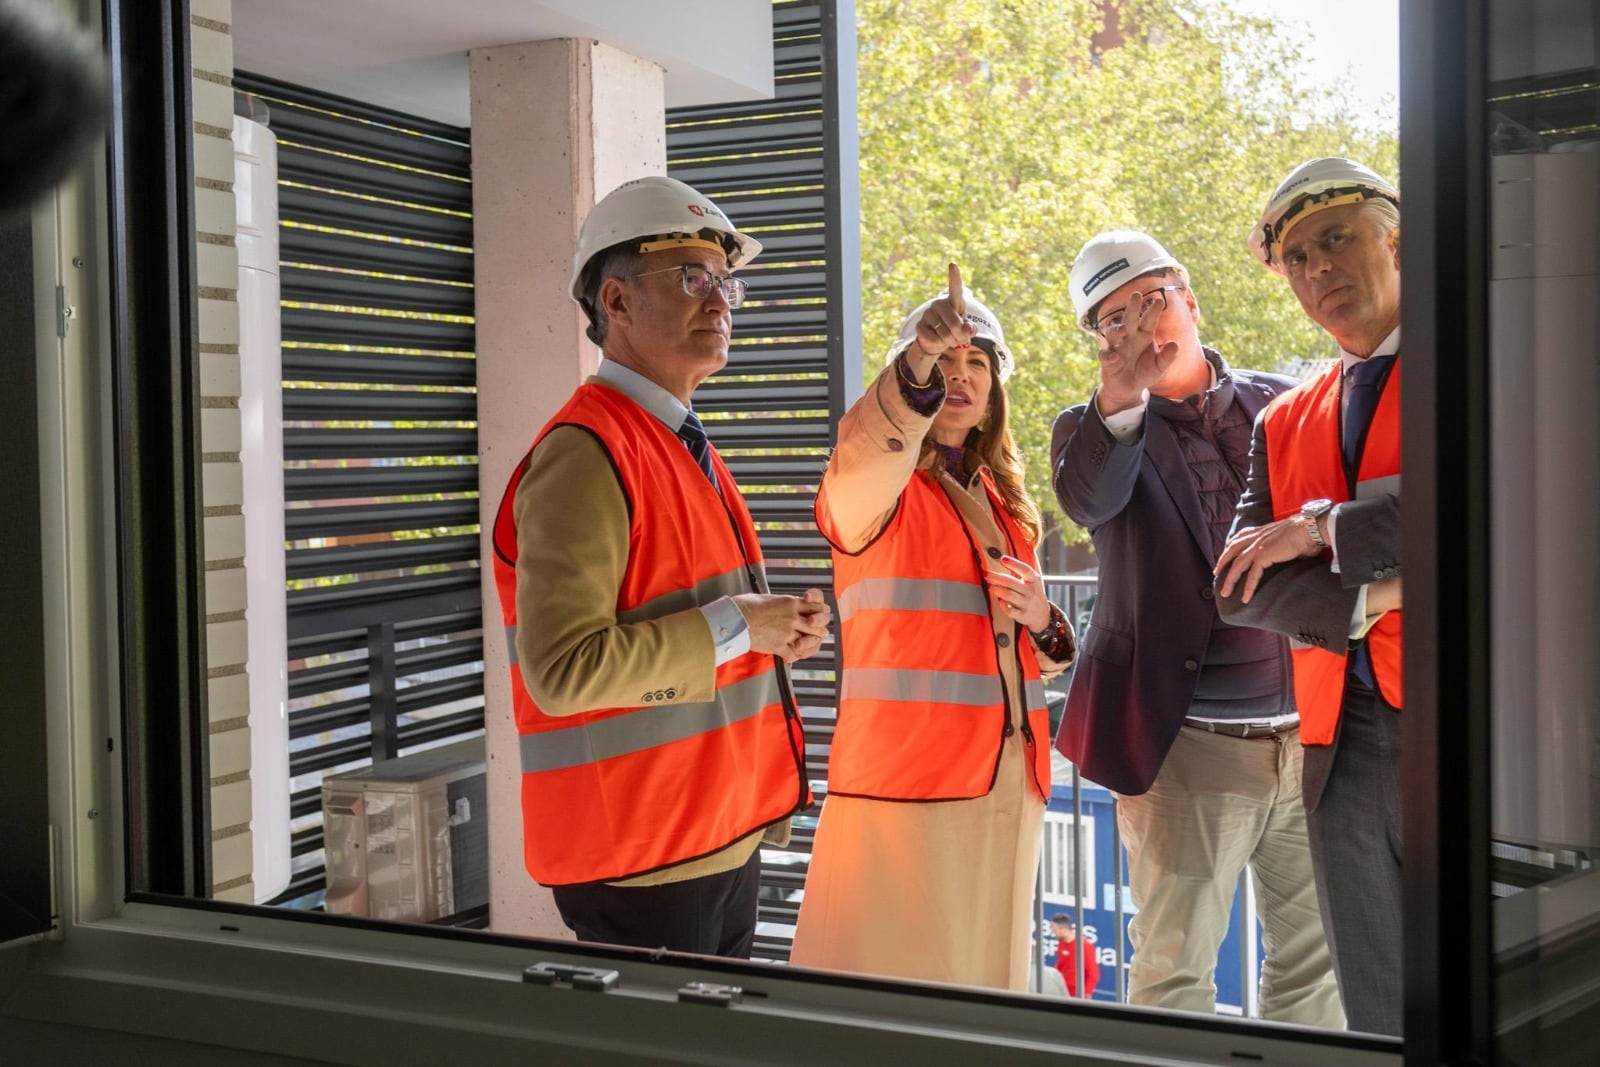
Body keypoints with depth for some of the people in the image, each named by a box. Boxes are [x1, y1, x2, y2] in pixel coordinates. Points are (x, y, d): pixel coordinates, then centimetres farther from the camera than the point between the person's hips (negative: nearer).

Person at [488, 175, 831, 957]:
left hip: (725, 843, 9)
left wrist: (776, 628, 4)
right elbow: (562, 670, -26)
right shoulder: (587, 454, -17)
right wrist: (734, 627, -20)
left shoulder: (685, 447, 13)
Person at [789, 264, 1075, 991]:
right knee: (896, 987, -6)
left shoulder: (1001, 500, 17)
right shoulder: (876, 488, -3)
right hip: (905, 781, -6)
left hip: (1009, 785, 6)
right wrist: (918, 361, -47)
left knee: (989, 984, 11)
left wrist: (1041, 621, 1)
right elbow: (866, 447, -29)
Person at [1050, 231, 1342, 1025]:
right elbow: (1088, 501, -21)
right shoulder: (1096, 429, 1)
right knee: (1174, 973, 2)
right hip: (1187, 745, -3)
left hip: (1307, 733, 3)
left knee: (1316, 961, 14)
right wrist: (1121, 394, -37)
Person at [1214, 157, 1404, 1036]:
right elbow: (1239, 586, 7)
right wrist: (1366, 606, -12)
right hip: (1344, 742, 5)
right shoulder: (1285, 423, 18)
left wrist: (1326, 529, -10)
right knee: (1378, 1017, 10)